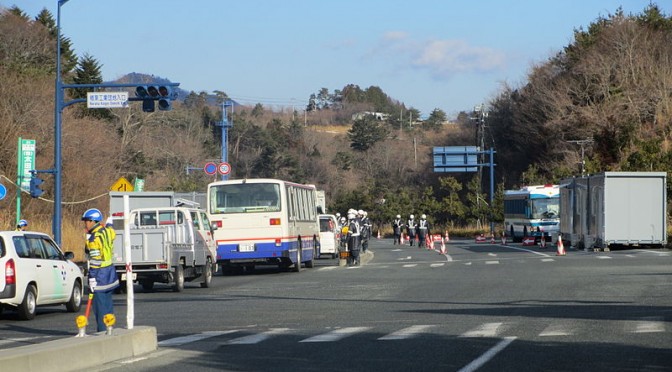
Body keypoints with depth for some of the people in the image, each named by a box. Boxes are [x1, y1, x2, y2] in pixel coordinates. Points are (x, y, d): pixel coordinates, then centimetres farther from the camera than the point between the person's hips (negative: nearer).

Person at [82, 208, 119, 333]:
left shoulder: (94, 237, -18)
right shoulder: (107, 231, 7)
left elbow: (95, 260, -20)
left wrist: (92, 278, -19)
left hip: (100, 273, -9)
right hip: (110, 270, 9)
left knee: (100, 305, -4)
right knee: (108, 304, 15)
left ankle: (103, 331, -3)